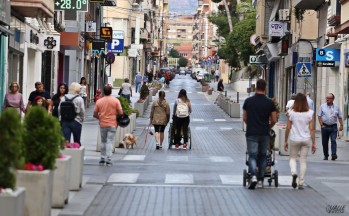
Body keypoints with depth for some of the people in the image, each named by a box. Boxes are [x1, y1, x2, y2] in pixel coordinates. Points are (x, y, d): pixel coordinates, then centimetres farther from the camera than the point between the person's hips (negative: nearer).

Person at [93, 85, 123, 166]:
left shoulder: (99, 101, 0)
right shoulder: (115, 101, -6)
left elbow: (95, 114, 4)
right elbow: (121, 112, -9)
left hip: (102, 124, 2)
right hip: (112, 124, -2)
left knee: (103, 142, 15)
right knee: (110, 142, -2)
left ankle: (102, 159, 18)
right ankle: (108, 159, -9)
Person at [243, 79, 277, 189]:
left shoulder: (248, 101, -2)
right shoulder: (270, 103, -3)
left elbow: (244, 118, 7)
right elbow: (274, 120, 1)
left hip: (251, 133, -1)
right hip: (264, 134, 1)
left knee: (252, 156, -1)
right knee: (262, 156, 13)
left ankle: (253, 176, -24)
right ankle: (260, 180, 15)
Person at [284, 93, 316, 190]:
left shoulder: (291, 113, -6)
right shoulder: (310, 113, -4)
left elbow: (288, 128, -3)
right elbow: (311, 129, -4)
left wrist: (286, 141, 8)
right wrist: (313, 143, 2)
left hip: (294, 139, -1)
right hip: (306, 139, 1)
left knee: (293, 158, 16)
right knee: (303, 161, 8)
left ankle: (293, 173, -13)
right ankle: (301, 183, 8)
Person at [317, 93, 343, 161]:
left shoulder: (336, 107, 5)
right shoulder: (322, 106, 4)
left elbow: (340, 117, 8)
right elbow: (319, 116, 3)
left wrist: (341, 125, -2)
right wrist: (322, 125, -5)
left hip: (333, 127, -1)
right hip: (325, 126, 1)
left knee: (333, 140, -13)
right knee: (324, 142, 6)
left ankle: (334, 154, -19)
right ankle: (325, 155, 17)